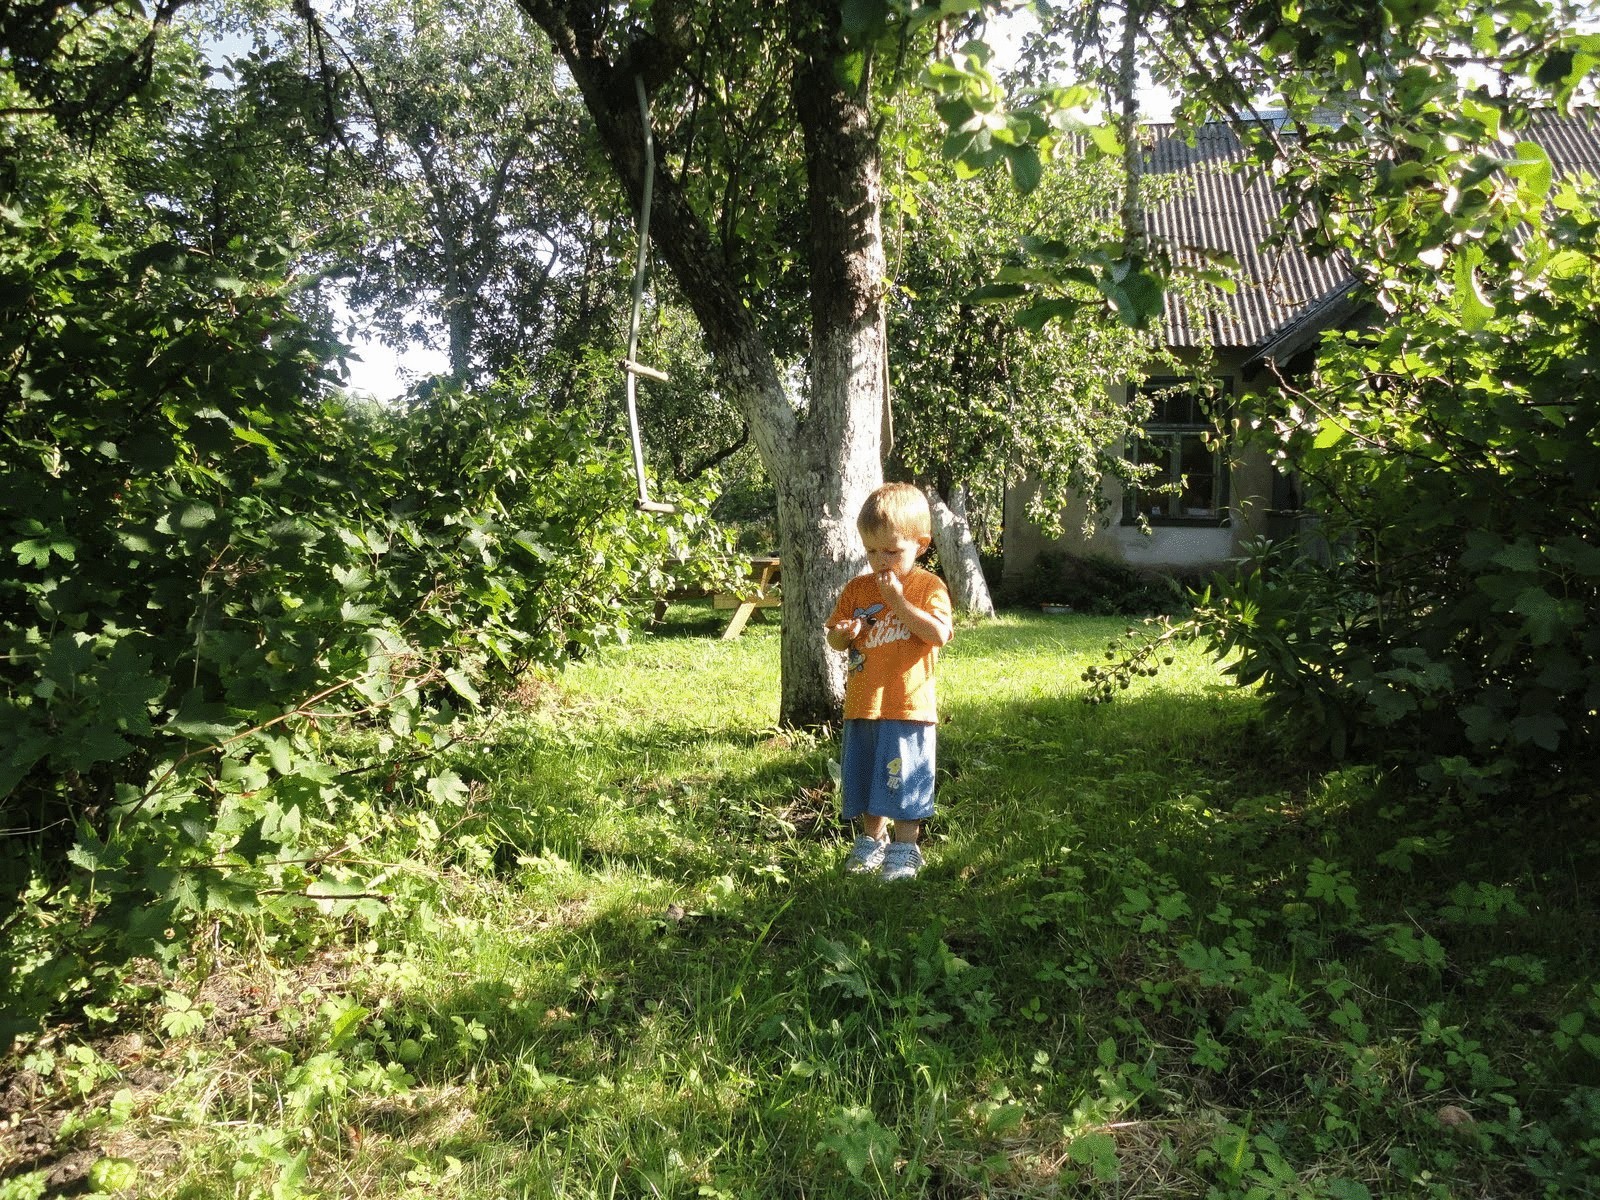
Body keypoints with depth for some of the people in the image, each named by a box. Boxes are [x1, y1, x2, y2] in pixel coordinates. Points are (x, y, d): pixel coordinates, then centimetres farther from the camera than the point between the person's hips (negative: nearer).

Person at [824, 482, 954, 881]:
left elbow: (939, 634, -20)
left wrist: (898, 600, -21)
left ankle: (905, 848, 17)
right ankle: (871, 841, 30)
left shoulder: (929, 586, -5)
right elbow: (835, 639, 13)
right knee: (865, 777, 14)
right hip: (862, 703, 5)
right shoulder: (858, 588, 7)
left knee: (905, 781, 3)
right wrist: (843, 634, -11)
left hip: (909, 705, -5)